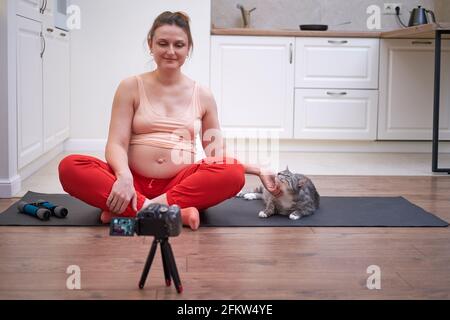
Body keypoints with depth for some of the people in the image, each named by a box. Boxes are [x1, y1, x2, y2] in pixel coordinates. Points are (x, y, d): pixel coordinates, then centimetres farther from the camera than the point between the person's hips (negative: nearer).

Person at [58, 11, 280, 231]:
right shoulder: (131, 88, 6)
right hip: (134, 181, -1)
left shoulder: (202, 96, 11)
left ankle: (125, 211, -29)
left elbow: (217, 153, 17)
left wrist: (257, 169, 3)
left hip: (181, 184, 1)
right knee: (70, 167, -27)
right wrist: (124, 176, -24)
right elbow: (116, 144, -3)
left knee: (233, 172, -29)